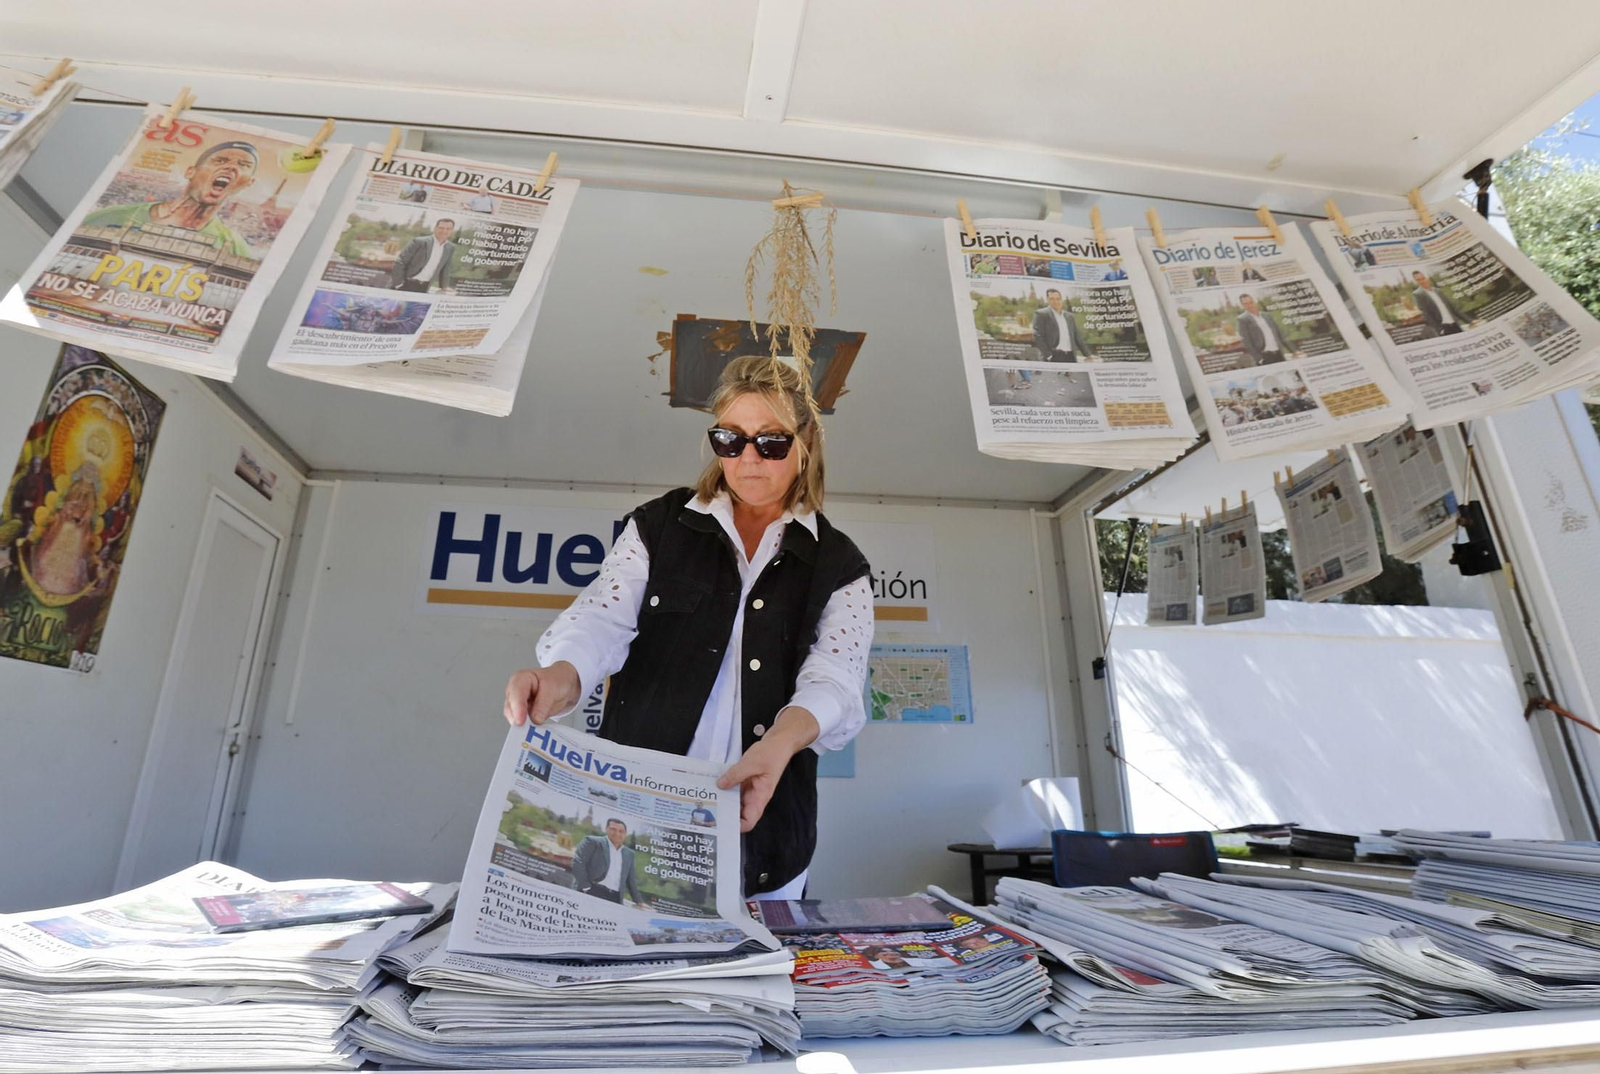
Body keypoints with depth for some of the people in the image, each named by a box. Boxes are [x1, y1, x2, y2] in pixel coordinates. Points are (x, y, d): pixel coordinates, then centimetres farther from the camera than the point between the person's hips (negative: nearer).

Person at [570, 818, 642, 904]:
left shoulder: (629, 854, 23)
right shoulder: (593, 842, 5)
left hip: (615, 898, 4)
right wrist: (585, 887, -13)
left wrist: (638, 901, 22)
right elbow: (577, 862, -5)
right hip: (592, 892, -4)